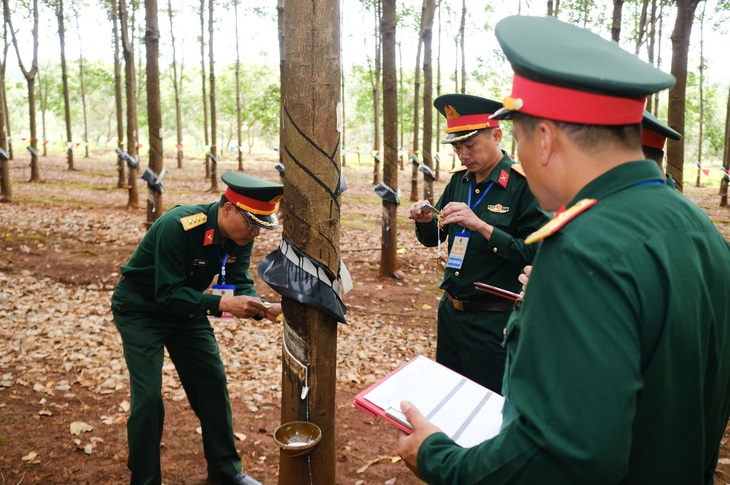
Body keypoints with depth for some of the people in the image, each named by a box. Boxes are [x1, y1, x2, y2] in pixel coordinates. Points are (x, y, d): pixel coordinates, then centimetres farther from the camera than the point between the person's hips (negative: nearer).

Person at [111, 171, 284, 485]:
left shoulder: (241, 236, -14)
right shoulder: (177, 226, -34)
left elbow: (240, 283, -14)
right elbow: (168, 293, -35)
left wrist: (263, 308, -33)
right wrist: (221, 303, -44)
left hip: (186, 305, 6)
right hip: (141, 309, -6)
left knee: (212, 383, 6)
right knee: (148, 395, -9)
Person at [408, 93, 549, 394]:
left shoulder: (524, 185, -14)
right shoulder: (459, 181, 6)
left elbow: (535, 254, -21)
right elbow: (433, 239, 13)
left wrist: (482, 226, -28)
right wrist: (425, 221, -8)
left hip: (494, 321, -6)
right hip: (451, 310, 7)